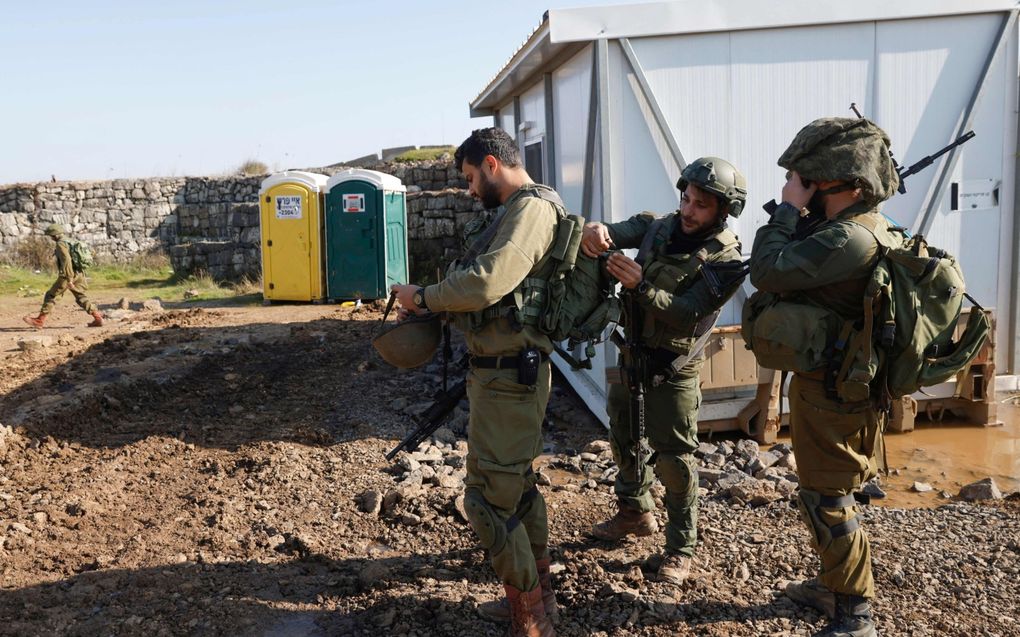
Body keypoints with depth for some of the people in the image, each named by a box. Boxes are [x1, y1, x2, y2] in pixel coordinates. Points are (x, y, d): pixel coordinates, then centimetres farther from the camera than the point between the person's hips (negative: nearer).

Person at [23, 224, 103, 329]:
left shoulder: (60, 244, -11)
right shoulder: (69, 242, 18)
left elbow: (66, 260, -23)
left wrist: (69, 279, -25)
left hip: (67, 276, -8)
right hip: (78, 275, 8)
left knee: (51, 296, 1)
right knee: (81, 298, 10)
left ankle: (40, 321, 4)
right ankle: (98, 318, 1)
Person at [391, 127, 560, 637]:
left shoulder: (530, 209, -16)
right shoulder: (520, 211, 16)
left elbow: (487, 283, -28)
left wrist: (423, 297, -14)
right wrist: (438, 307, 3)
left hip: (507, 377, -11)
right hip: (510, 370, 11)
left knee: (488, 499, -4)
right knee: (518, 486, 20)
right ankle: (538, 594, 35)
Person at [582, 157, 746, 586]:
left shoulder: (726, 260, -18)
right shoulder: (661, 227, -2)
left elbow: (686, 314, -25)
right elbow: (620, 231, -15)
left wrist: (640, 285, -38)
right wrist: (596, 229, -39)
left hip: (674, 369, -6)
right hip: (632, 352, 6)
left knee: (674, 460, 0)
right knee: (623, 438, 20)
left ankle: (681, 548, 17)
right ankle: (635, 512, 43)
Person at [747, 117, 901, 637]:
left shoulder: (849, 238, -26)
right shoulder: (868, 228, 8)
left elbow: (767, 272, -29)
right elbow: (797, 265, 13)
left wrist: (789, 209, -19)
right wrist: (798, 213, 0)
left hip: (829, 391, -10)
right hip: (836, 382, 10)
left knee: (826, 501, 0)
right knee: (825, 493, 22)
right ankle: (833, 586, 38)